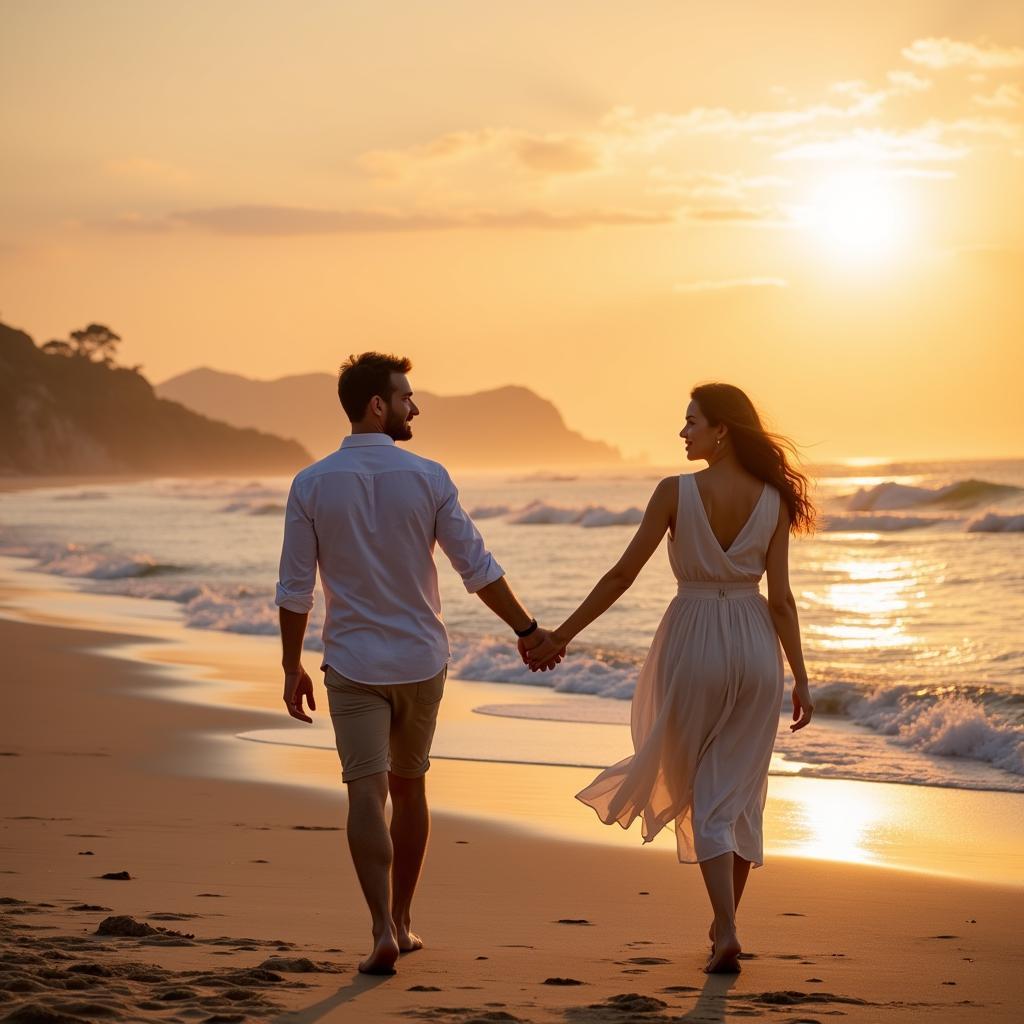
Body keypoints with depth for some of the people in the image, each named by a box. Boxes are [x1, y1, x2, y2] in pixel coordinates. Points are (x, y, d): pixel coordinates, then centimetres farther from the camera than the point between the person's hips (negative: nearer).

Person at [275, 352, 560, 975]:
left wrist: (292, 667, 6)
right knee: (409, 787, 17)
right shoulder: (427, 478, -6)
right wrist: (527, 630, 7)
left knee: (367, 793, -4)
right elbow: (479, 569, -4)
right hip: (421, 659, 1)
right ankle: (402, 920, 25)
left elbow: (296, 590, -3)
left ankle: (383, 931, -17)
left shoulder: (312, 485, -5)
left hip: (353, 665, -1)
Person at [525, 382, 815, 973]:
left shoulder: (676, 492, -10)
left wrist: (561, 636, 0)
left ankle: (727, 932, -7)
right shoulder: (772, 499, -2)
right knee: (741, 792, 15)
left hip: (694, 642, -3)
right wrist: (801, 679, 2)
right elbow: (781, 598, -4)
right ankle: (725, 926, 25)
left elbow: (622, 576, -8)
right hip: (755, 644, 3)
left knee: (704, 795, 6)